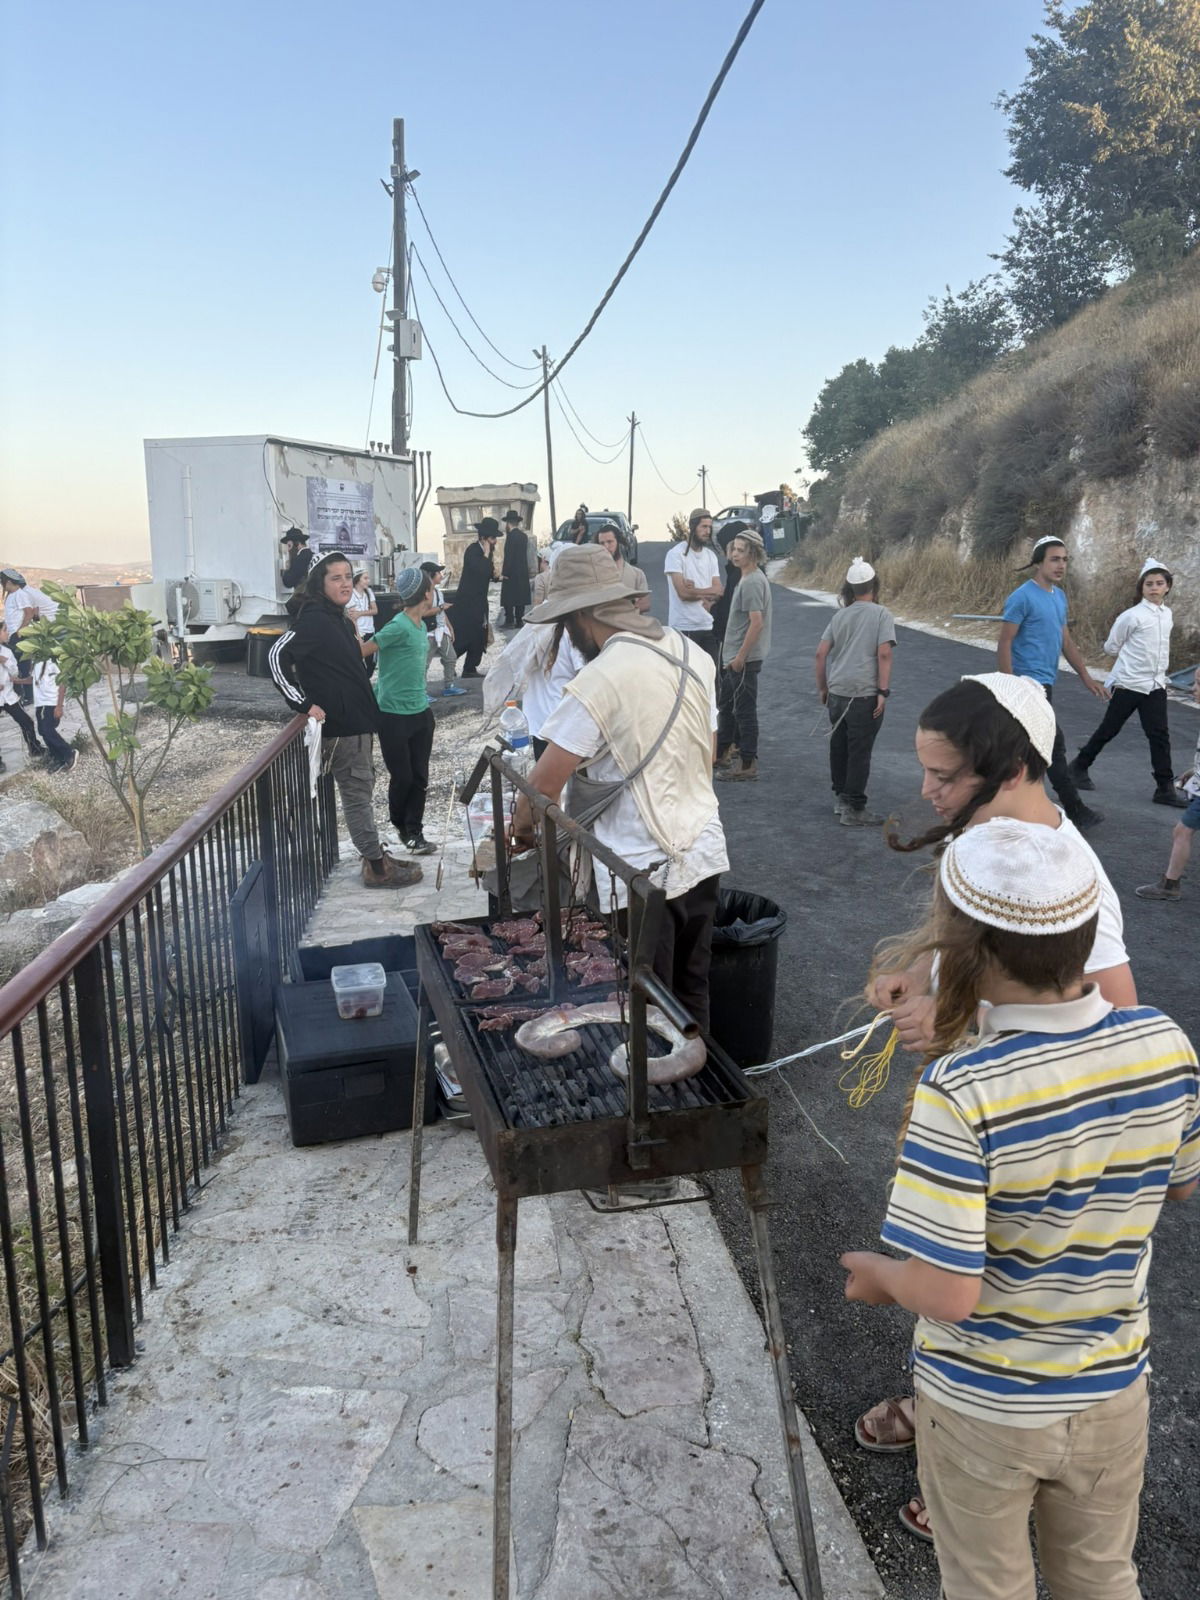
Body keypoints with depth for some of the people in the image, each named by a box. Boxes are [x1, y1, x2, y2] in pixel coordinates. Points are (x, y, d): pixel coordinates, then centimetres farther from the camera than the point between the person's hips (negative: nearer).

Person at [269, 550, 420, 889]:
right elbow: (278, 657, -22)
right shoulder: (314, 620, -16)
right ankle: (377, 869, 5)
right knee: (357, 793, -2)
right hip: (339, 725, -9)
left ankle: (376, 856, 26)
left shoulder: (340, 620, 11)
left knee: (363, 788, 16)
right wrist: (304, 703, -21)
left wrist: (368, 710, 14)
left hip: (358, 719, 9)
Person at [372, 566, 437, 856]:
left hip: (420, 712, 7)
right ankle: (400, 825, 29)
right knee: (402, 777, 5)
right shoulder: (398, 627, -19)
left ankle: (414, 831, 16)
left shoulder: (421, 625, 9)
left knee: (419, 777, 7)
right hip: (393, 715, -7)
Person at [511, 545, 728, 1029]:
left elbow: (544, 785, -14)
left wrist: (521, 830, 5)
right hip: (704, 853, 7)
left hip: (641, 873, -7)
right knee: (692, 994, 21)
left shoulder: (598, 681, -20)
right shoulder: (694, 656, 4)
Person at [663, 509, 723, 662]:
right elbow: (683, 592, -17)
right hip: (684, 627, -6)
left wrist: (695, 591, -13)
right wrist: (708, 592, -5)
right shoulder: (676, 554, -9)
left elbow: (719, 590, 4)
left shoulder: (711, 555, 12)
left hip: (708, 625, 6)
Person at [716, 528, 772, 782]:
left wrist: (740, 657, -22)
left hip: (745, 659, -11)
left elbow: (757, 623, -25)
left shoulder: (752, 582, -18)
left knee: (745, 710, -4)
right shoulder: (747, 579, 14)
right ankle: (722, 754, 32)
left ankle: (748, 765, 3)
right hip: (735, 656, 11)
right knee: (727, 706, 20)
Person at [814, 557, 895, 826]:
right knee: (860, 751, 0)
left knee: (839, 745, 17)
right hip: (864, 693, -5)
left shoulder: (840, 615, 11)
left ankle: (841, 797, 31)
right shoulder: (882, 615, -3)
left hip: (836, 692, 6)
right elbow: (884, 654, -14)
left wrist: (822, 687, 17)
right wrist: (883, 691, -12)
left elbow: (821, 653, 7)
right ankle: (853, 809, 3)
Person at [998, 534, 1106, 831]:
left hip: (1044, 684, 9)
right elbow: (1004, 645, -14)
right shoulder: (1022, 597, -13)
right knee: (1055, 748, -4)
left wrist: (1087, 677, 16)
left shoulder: (1059, 596, 14)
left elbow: (1065, 641, 19)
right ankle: (1076, 812, 4)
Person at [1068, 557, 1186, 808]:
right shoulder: (1132, 616, -12)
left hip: (1156, 686, 5)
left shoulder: (1167, 614, 8)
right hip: (1128, 684, -5)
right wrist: (1131, 657, 5)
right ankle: (1080, 766, 25)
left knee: (1159, 735, 1)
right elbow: (1111, 647, -4)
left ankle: (1165, 788, 4)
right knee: (1109, 730, 5)